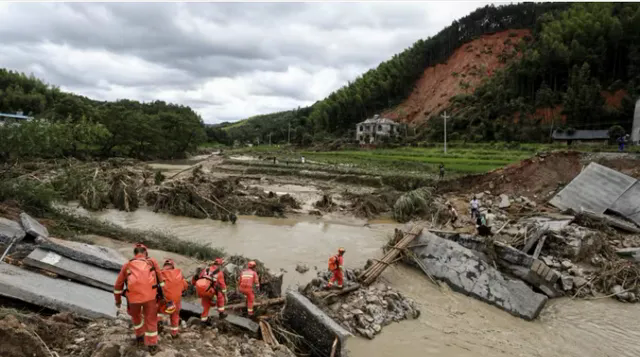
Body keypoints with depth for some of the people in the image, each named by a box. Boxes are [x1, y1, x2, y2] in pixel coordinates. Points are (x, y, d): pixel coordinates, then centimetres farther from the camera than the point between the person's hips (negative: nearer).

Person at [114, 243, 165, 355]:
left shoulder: (127, 265, 17)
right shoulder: (152, 262, 15)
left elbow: (118, 285, 23)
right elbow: (160, 280, 19)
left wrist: (118, 300, 35)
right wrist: (162, 294, 28)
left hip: (133, 297, 1)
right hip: (150, 296, -1)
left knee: (136, 316, 29)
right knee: (151, 320, 13)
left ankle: (140, 337, 42)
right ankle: (152, 345, 17)